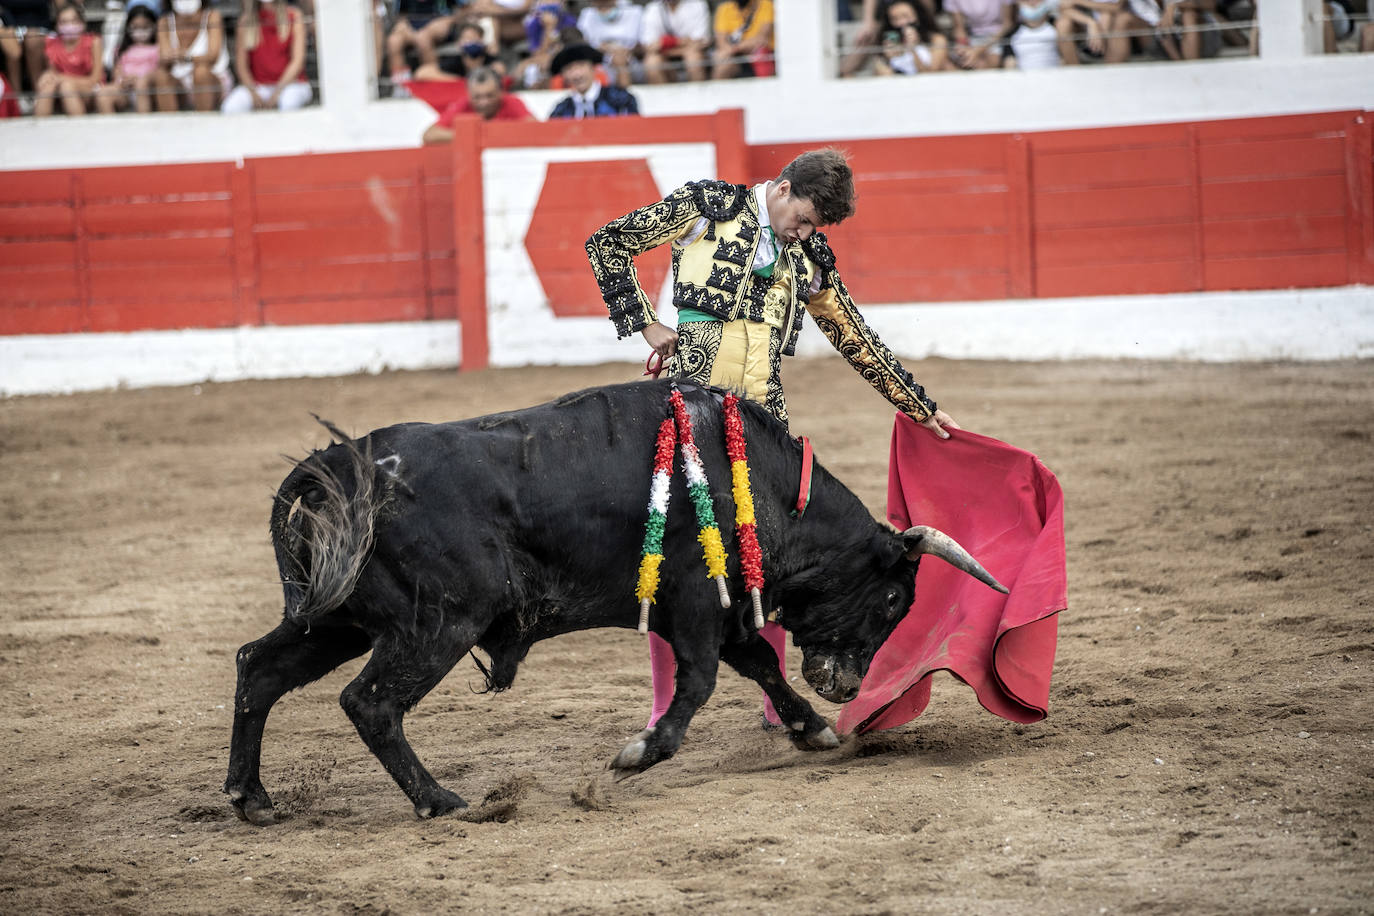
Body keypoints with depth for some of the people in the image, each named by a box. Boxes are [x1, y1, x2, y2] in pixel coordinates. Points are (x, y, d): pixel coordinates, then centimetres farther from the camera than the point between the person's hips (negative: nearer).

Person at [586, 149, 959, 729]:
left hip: (762, 419, 3)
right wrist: (644, 323, 2)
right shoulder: (708, 207, 3)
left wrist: (921, 408, 28)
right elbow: (607, 243, 7)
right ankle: (663, 707, 6)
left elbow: (857, 341, 24)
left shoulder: (809, 257, 15)